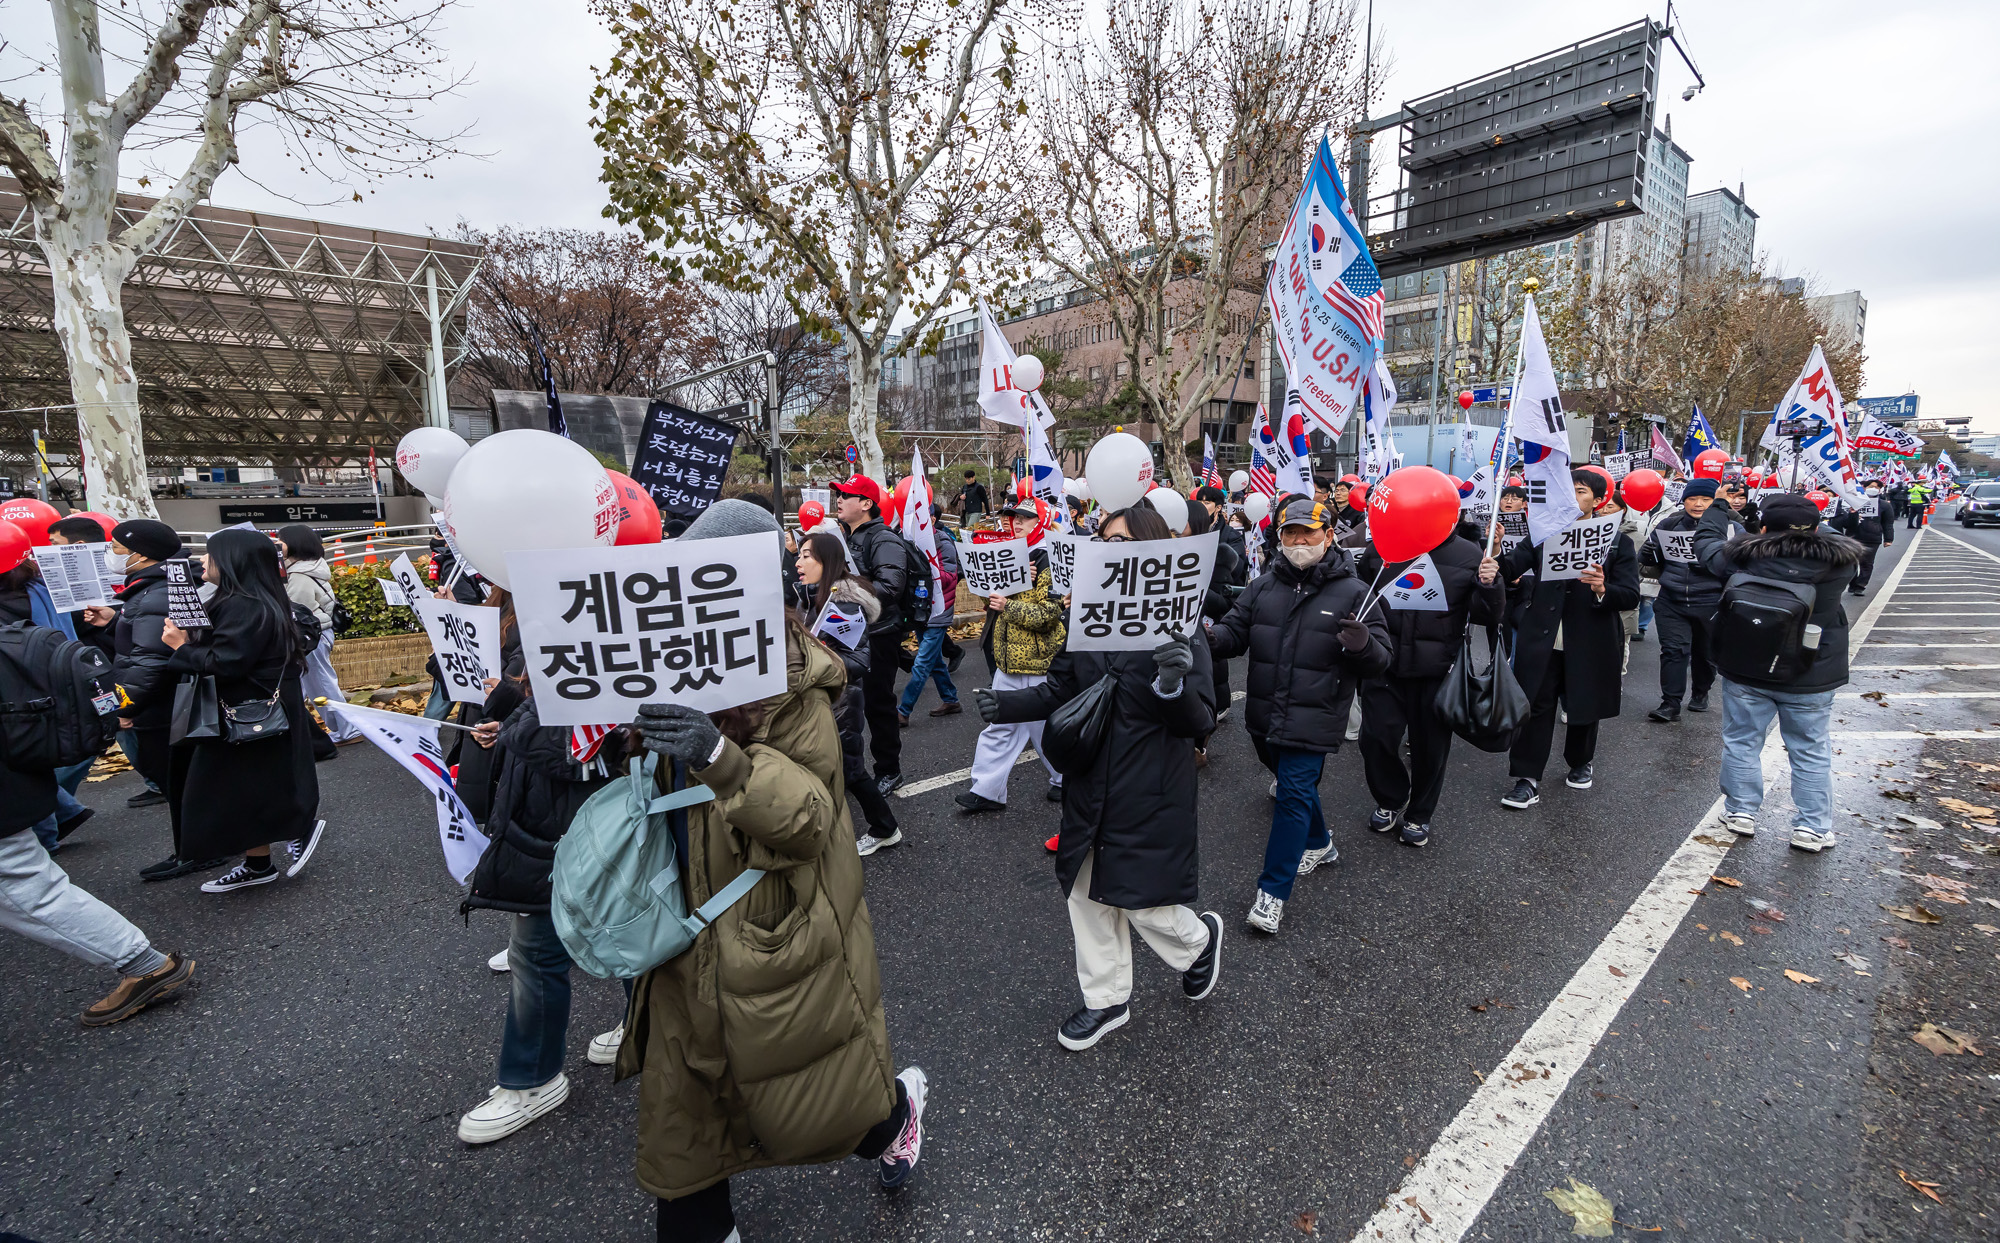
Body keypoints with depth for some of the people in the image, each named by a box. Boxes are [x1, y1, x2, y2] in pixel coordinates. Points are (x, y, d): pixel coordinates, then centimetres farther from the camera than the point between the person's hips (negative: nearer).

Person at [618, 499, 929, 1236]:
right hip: (693, 933, 7)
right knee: (677, 1105, 18)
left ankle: (898, 1108, 46)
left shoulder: (792, 691, -21)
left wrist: (724, 759, -42)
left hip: (776, 934, -6)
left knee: (806, 1105, 13)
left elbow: (811, 815, -27)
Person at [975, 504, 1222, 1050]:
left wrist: (1175, 687, -37)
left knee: (1142, 901, 7)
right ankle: (1107, 1001, 40)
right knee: (1089, 895, 17)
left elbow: (1199, 723, -16)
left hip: (1151, 794, -5)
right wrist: (1008, 704, -11)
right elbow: (1059, 691, 6)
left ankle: (1199, 940, 43)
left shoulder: (1178, 625, -15)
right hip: (1090, 788, 6)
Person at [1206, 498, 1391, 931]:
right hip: (1265, 715, 5)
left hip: (1312, 719, -5)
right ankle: (1318, 844, 48)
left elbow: (1380, 662, -5)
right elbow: (1234, 634, 4)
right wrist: (1210, 636, -19)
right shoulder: (1263, 588, 6)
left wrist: (1362, 645, -29)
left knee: (1294, 794, -6)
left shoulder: (1353, 592, -5)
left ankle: (1273, 890, 4)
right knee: (1295, 783, 23)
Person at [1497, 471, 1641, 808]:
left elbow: (1631, 596, -6)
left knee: (1584, 707, 15)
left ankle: (1580, 763, 40)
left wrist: (1603, 590, -28)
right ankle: (1528, 780, 4)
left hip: (1589, 644, 0)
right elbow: (1511, 570, -10)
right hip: (1542, 640, 0)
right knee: (1535, 707, -1)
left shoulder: (1617, 542, 0)